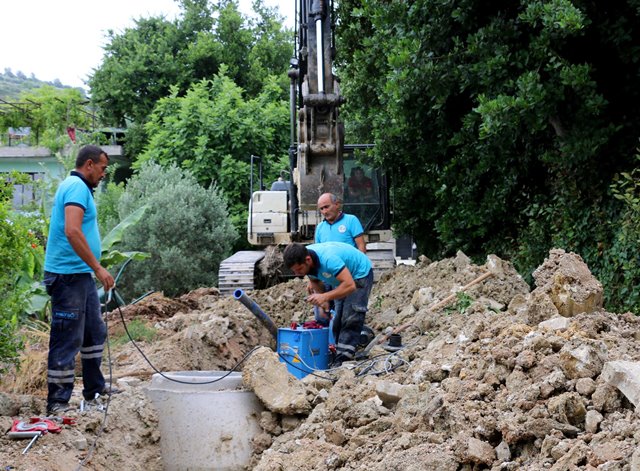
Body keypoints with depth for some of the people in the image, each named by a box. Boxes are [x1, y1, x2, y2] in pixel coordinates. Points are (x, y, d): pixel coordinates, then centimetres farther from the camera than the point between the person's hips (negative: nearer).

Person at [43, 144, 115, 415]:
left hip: (81, 274, 11)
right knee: (67, 340, -6)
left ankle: (95, 388, 31)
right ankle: (58, 402, 0)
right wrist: (98, 268, -24)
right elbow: (72, 232, -27)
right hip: (68, 275, -11)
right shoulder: (77, 187, -16)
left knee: (95, 331, 20)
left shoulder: (76, 187, 17)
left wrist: (94, 269, 25)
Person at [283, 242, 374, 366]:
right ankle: (339, 354, 11)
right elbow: (315, 280, 4)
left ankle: (343, 359, -21)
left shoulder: (328, 258, -41)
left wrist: (325, 297, -45)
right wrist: (321, 301, -10)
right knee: (338, 320, 6)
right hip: (341, 278, 8)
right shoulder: (302, 259, -17)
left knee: (350, 319, -18)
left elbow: (350, 285, -43)